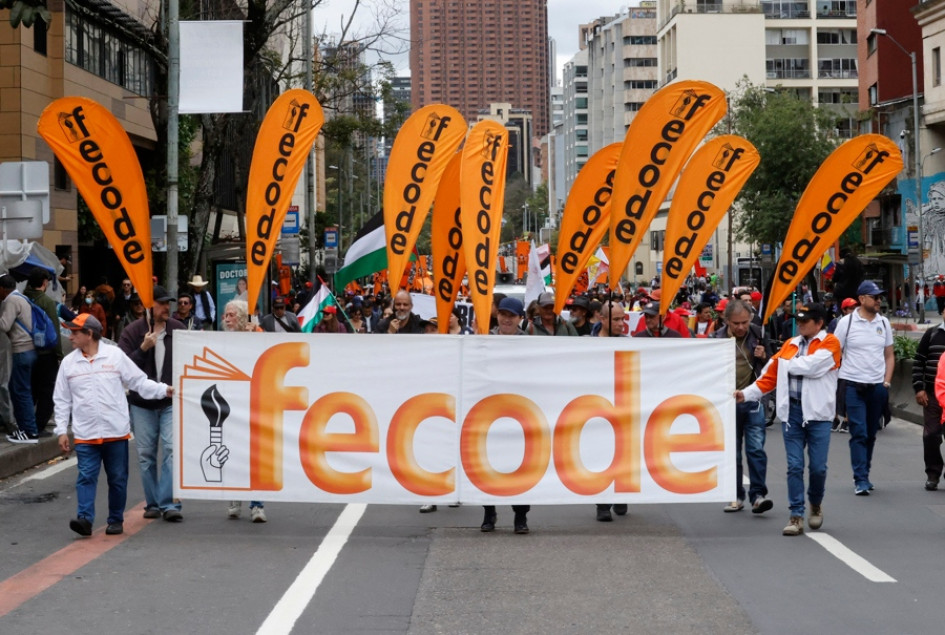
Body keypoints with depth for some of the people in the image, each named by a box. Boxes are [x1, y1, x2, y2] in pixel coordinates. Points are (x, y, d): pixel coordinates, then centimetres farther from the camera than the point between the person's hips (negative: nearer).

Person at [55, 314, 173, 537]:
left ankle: (116, 520, 16)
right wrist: (61, 430, 4)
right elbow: (62, 400, 9)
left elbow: (139, 381, 4)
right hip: (85, 434, 1)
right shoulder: (69, 363, 6)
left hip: (116, 432, -1)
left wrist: (164, 390, -7)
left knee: (118, 478, 6)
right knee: (86, 477, -7)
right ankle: (84, 518, -12)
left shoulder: (115, 355, 0)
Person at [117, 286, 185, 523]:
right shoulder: (132, 332, -2)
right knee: (146, 455, 7)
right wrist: (143, 348, -19)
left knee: (172, 450, -12)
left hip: (172, 401, 0)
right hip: (142, 403, 0)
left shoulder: (177, 329, 4)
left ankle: (169, 504, -12)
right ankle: (153, 503, 18)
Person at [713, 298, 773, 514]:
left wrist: (764, 357, -10)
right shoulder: (717, 339, -3)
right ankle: (736, 496, 15)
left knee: (756, 448, -8)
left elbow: (772, 365, 12)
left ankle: (758, 495, -7)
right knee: (732, 451, 8)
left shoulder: (758, 334, 1)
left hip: (753, 400, 0)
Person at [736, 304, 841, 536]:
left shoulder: (830, 343, -3)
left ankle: (816, 505, 27)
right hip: (791, 411, 4)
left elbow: (811, 366, -19)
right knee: (794, 466, 1)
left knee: (818, 467, 0)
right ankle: (796, 516, 5)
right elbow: (770, 377, 10)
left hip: (817, 413, -4)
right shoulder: (790, 345, 12)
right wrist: (747, 394, -1)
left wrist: (784, 363, -3)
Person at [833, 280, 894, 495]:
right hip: (854, 386, -4)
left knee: (871, 434, 11)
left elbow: (889, 355, 16)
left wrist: (886, 382, 5)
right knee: (859, 434, -9)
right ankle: (860, 480, -9)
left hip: (878, 387, 4)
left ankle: (863, 475, 23)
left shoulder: (883, 323, 9)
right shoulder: (847, 322, -3)